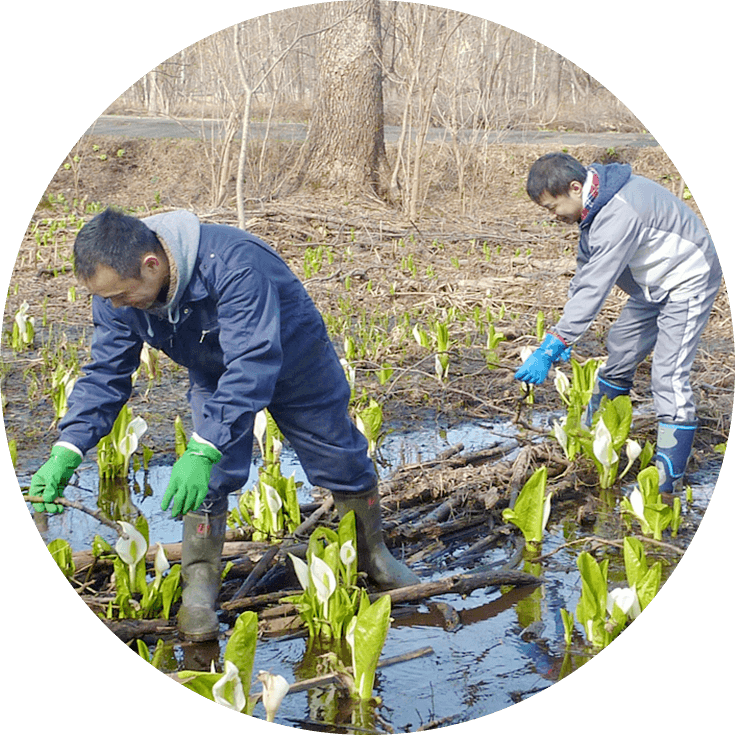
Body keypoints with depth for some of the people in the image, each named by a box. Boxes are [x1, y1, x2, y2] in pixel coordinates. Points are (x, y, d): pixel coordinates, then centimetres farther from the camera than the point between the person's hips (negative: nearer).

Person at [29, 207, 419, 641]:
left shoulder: (232, 265, -46)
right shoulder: (119, 288, -25)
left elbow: (253, 365, -50)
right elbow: (106, 374, -18)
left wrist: (203, 450, -58)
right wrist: (67, 452, -31)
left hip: (296, 363, -3)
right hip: (214, 374, 4)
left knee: (342, 459, 11)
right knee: (209, 476, -14)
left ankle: (372, 552, 34)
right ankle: (200, 582, 1)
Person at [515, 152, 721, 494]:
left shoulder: (619, 213, -35)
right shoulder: (596, 203, -3)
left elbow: (594, 287, -38)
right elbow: (585, 269, 6)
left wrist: (552, 347, -38)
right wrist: (563, 333, 3)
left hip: (687, 282, -10)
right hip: (653, 283, 10)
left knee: (669, 376, -15)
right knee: (619, 354, 15)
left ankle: (669, 479, -9)